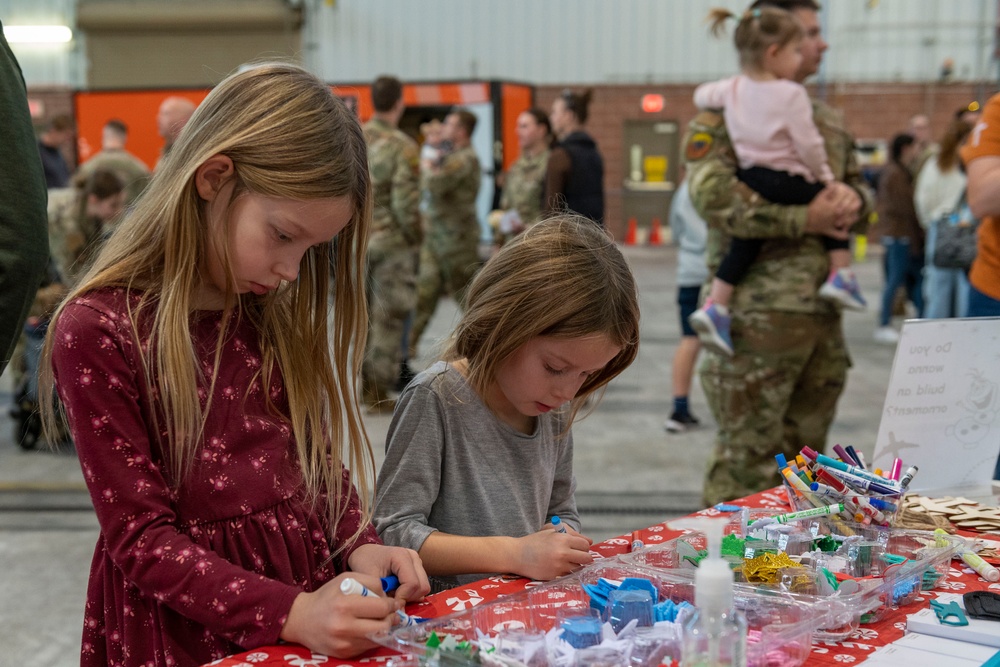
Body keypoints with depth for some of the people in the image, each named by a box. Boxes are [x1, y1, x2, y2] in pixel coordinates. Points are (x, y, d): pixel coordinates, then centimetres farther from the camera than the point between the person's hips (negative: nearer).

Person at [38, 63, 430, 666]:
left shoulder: (272, 314, 6)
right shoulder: (98, 330, -12)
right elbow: (140, 536, -13)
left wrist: (358, 545, -6)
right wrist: (290, 615, -22)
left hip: (314, 583, 5)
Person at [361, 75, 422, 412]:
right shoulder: (403, 147, -15)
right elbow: (405, 203, -18)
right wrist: (415, 239, -5)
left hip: (356, 241, 6)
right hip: (392, 242, -6)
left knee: (364, 312, 17)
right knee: (388, 317, 2)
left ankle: (367, 382, 26)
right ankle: (378, 390, 5)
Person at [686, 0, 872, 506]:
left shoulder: (828, 121, 18)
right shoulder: (721, 116, -6)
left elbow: (860, 185, 24)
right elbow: (712, 195, -20)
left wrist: (852, 197, -2)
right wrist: (805, 219, -18)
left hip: (823, 307, 8)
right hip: (758, 309, -7)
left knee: (805, 449, 15)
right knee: (748, 452, -3)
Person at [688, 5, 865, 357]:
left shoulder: (733, 88, 4)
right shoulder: (791, 94, -14)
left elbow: (701, 96, 23)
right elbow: (808, 146, -12)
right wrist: (825, 177, 6)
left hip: (748, 179, 6)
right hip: (788, 183, -6)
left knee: (744, 242, 11)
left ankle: (715, 306, 1)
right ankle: (840, 275, 15)